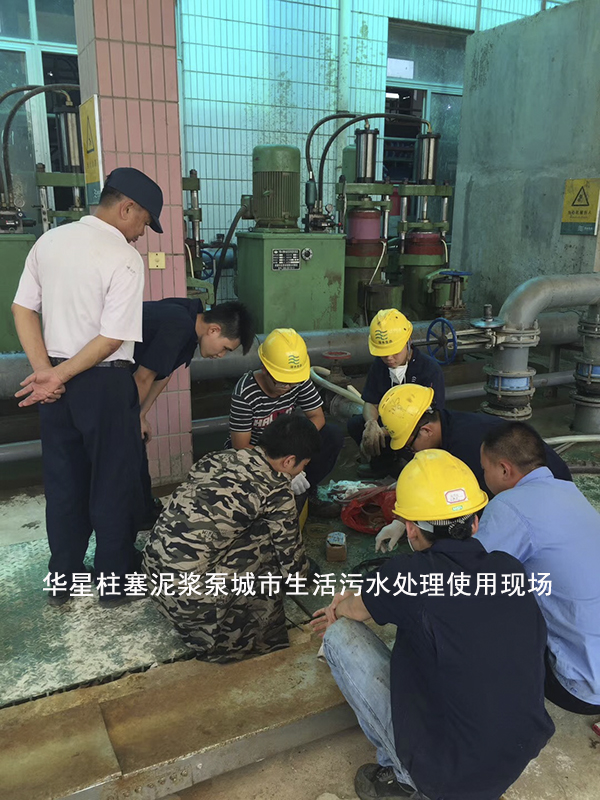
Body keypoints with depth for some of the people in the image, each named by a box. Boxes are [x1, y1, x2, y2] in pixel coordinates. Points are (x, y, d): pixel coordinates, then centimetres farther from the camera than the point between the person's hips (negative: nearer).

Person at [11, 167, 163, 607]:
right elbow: (112, 339, -20)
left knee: (63, 480, 17)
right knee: (114, 483, 9)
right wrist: (57, 377, -13)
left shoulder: (49, 241, 5)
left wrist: (46, 370, -4)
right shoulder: (126, 258, -15)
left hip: (55, 382, 7)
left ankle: (62, 579, 31)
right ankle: (115, 580, 23)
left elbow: (23, 309, 4)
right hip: (105, 384, -6)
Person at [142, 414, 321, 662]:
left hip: (153, 562, 7)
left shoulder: (219, 457, 10)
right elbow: (292, 566, 3)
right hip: (191, 587, -7)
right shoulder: (276, 490, -8)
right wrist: (300, 573, 28)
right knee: (269, 535, 3)